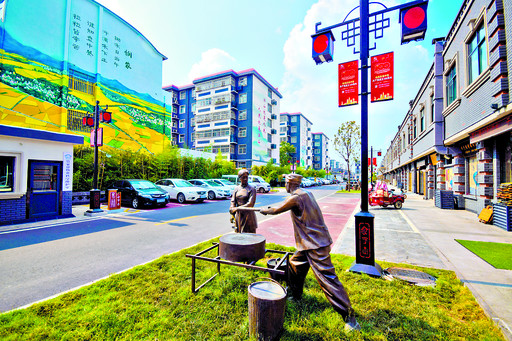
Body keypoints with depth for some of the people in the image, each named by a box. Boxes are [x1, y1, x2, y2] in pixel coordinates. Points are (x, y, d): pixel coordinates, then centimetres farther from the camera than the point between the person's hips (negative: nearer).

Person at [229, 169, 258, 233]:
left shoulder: (252, 189, -6)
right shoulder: (236, 188, 7)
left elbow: (250, 204, -14)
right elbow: (233, 201, 6)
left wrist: (238, 208, -19)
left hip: (248, 215, -4)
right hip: (238, 215, 4)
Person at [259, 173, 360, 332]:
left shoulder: (296, 197, -21)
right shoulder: (305, 193, 8)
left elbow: (276, 210, -9)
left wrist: (264, 210, 10)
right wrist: (269, 208, 29)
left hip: (316, 245, -10)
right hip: (310, 242, 10)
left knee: (327, 278, -5)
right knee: (294, 264, 21)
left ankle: (349, 316, 6)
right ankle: (295, 295, 40)